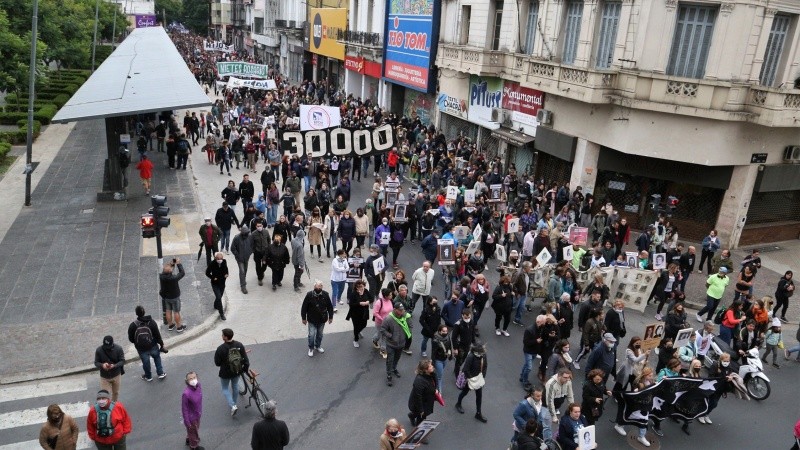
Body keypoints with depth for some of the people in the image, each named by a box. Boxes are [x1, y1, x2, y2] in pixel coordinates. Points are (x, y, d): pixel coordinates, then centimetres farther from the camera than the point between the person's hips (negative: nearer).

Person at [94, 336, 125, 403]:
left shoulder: (118, 348, -18)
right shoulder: (99, 350, -18)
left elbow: (122, 361, -12)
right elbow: (96, 363, -8)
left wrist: (114, 366, -32)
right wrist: (102, 365, -32)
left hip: (116, 375, 1)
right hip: (104, 377, -1)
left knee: (116, 393, 21)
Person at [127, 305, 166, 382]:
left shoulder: (132, 325, -17)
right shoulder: (151, 322, -16)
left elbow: (131, 339, -7)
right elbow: (157, 335, -11)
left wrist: (137, 343, 14)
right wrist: (161, 344, 1)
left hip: (142, 349, 0)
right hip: (153, 346, 0)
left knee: (145, 362, 19)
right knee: (157, 358, 25)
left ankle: (148, 376, 39)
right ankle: (160, 373, 30)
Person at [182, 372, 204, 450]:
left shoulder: (198, 385, -16)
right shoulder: (186, 393, -36)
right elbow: (184, 408, -24)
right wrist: (187, 421, -17)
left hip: (197, 414, 6)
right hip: (191, 417, -6)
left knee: (196, 428, 31)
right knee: (193, 431, 20)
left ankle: (189, 440, 59)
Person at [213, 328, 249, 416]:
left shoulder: (221, 348, -27)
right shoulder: (239, 345, -14)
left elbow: (217, 363, -16)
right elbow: (245, 359, -8)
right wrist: (245, 368, 8)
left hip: (225, 373, -4)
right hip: (237, 371, 4)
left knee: (225, 389, 17)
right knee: (235, 386, 26)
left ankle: (232, 406, 3)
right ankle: (234, 404, 43)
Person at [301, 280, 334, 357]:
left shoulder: (325, 294, -12)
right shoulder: (309, 295, -18)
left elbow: (330, 307, -1)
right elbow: (304, 307, -9)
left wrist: (330, 317, 3)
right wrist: (304, 318, -5)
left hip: (322, 319, 2)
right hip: (312, 320, -2)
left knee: (320, 334, 18)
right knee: (312, 334, 0)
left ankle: (318, 346, 42)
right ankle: (311, 348, 23)